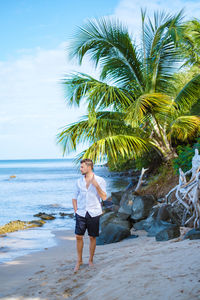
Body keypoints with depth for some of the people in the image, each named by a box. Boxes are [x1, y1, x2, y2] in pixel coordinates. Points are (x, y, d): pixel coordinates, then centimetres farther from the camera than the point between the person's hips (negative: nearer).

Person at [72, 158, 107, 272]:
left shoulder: (100, 180, -2)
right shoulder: (79, 182, 7)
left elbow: (104, 198, -8)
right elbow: (74, 198, 14)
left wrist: (96, 185, -19)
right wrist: (76, 211, 2)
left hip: (94, 214, -2)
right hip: (81, 213, 2)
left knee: (92, 237, 4)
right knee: (79, 236, -3)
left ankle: (91, 260, 20)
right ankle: (79, 260, 12)